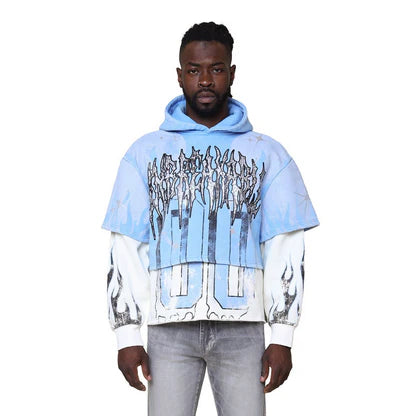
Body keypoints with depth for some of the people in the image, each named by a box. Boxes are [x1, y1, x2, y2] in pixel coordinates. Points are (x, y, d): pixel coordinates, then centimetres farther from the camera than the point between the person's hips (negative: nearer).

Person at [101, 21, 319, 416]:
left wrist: (282, 337, -1)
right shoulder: (145, 153, 9)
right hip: (170, 326, 0)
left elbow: (285, 249, 6)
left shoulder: (267, 154, 9)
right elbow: (126, 249, 6)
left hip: (241, 328, 0)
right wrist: (127, 335, -1)